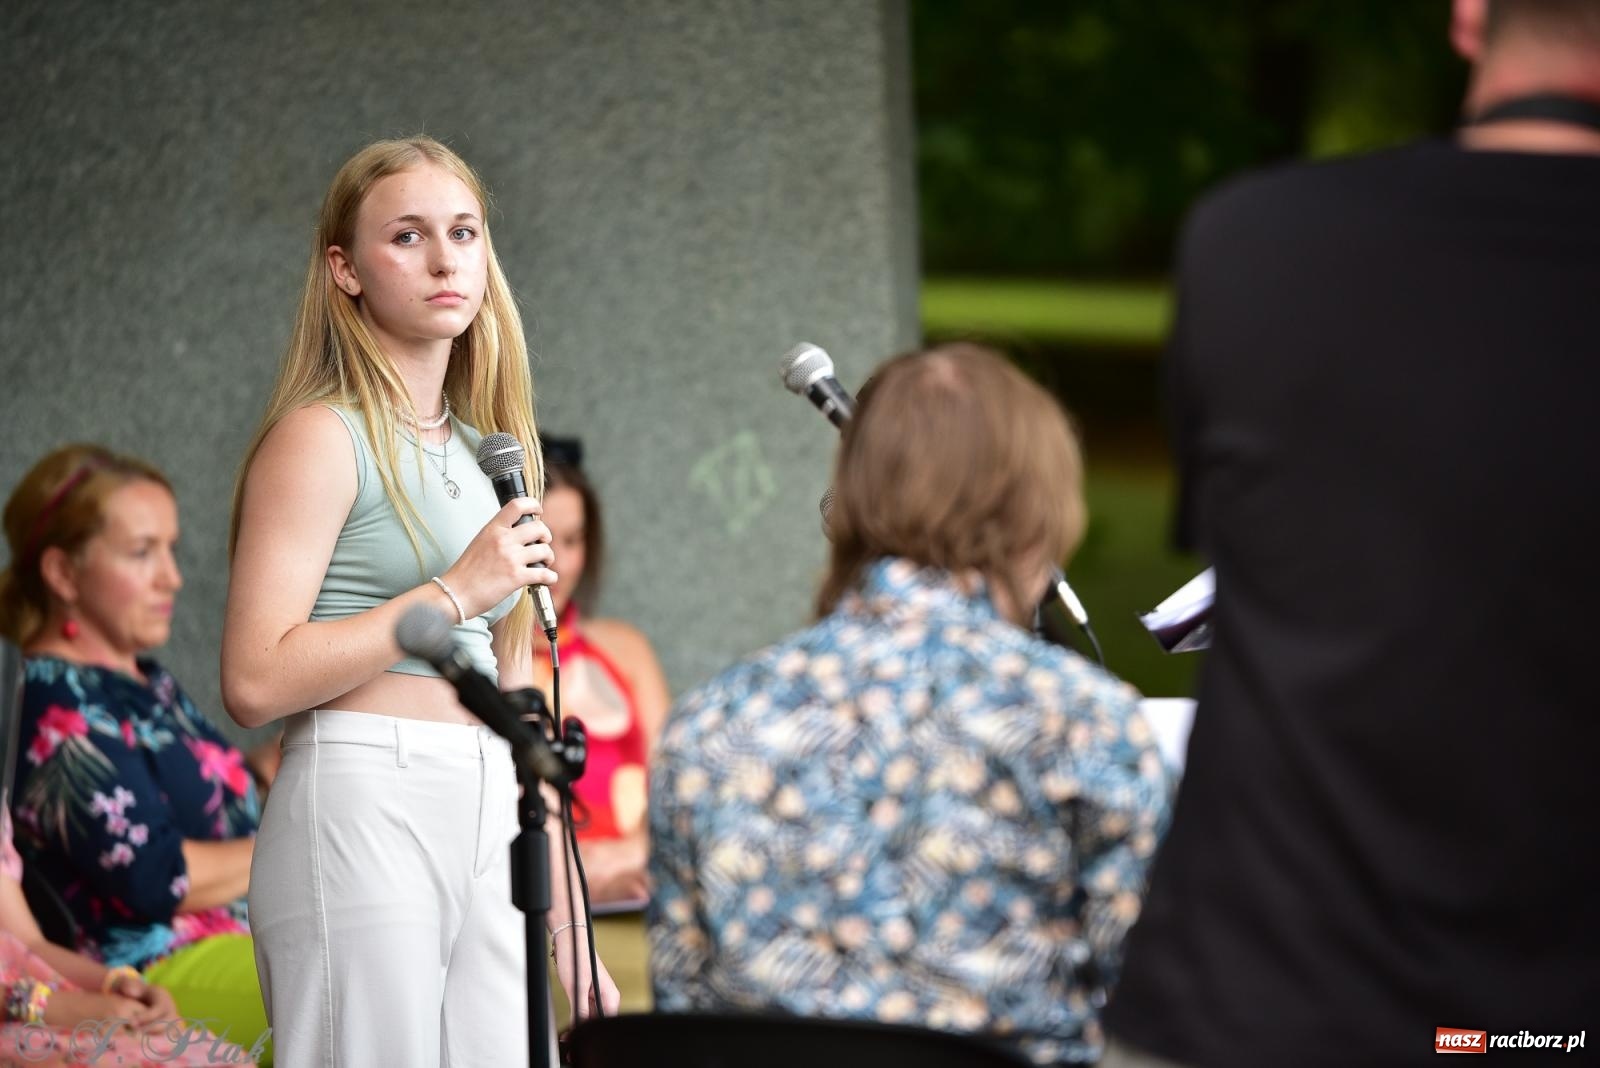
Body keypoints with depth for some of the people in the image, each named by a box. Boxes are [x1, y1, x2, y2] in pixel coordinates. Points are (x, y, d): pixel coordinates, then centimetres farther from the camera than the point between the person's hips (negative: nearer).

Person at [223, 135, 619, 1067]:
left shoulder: (481, 454, 20)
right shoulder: (322, 438, -3)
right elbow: (257, 681, -13)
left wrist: (573, 943, 18)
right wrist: (458, 591, -12)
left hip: (485, 831, 7)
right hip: (363, 809, -7)